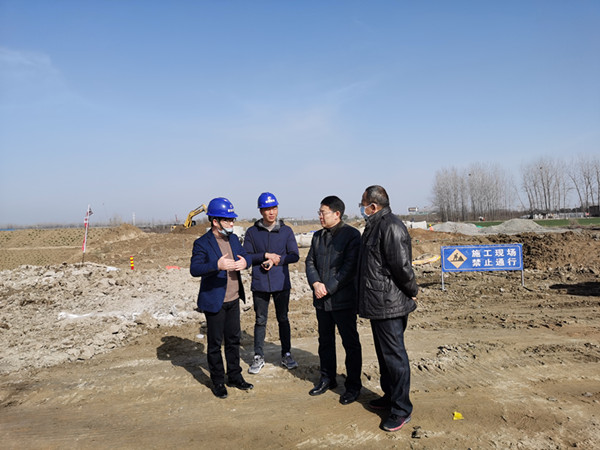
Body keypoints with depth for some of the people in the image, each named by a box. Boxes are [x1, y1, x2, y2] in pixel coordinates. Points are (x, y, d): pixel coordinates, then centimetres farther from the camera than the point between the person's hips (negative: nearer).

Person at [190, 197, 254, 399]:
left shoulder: (233, 238, 7)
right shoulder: (202, 243, -14)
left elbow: (245, 255, 16)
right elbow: (194, 269, -25)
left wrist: (245, 262, -9)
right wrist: (217, 265, -40)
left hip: (233, 299, 7)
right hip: (214, 301, -6)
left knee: (234, 339, 17)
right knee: (215, 343, 7)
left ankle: (235, 376, 33)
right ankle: (217, 382, 23)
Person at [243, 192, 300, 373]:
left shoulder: (286, 231, 3)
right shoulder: (252, 232, 1)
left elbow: (294, 255, 0)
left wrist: (275, 261, -14)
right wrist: (266, 255, -15)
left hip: (281, 283, 1)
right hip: (259, 284, 0)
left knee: (283, 319, 11)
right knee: (260, 321, 8)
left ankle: (286, 355, 24)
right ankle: (258, 357, 21)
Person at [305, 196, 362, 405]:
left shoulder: (351, 234, -10)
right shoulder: (318, 236, 11)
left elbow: (350, 267, -17)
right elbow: (310, 262, 10)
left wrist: (328, 288, -18)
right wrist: (316, 283, -9)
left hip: (343, 300, -6)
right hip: (321, 300, 7)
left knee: (350, 343, 5)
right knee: (325, 341, 18)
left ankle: (353, 385, 20)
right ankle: (327, 378, 35)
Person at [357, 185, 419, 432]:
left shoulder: (391, 227, -19)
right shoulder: (374, 226, 15)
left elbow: (402, 266, -23)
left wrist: (412, 291, -10)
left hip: (389, 305, -10)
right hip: (377, 304, 10)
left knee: (394, 356, 1)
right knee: (384, 353, 21)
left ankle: (401, 409, 15)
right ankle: (389, 396, 37)